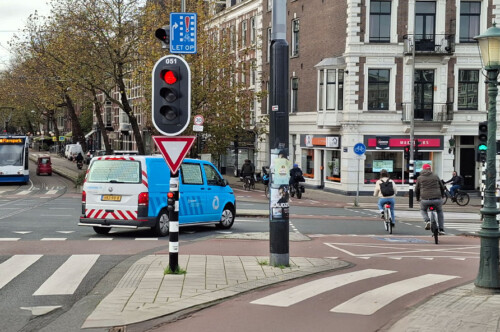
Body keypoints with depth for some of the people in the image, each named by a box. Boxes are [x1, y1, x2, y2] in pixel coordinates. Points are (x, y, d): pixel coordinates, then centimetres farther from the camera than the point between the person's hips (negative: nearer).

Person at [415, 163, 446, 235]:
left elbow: (417, 190, 15)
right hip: (437, 199, 1)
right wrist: (442, 196, 38)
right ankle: (441, 230, 21)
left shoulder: (420, 178, 10)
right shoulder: (435, 176, 12)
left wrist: (417, 198, 33)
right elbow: (442, 187, 20)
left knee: (423, 210, 30)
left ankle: (427, 221, 0)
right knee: (440, 212, 28)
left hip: (425, 199, -1)